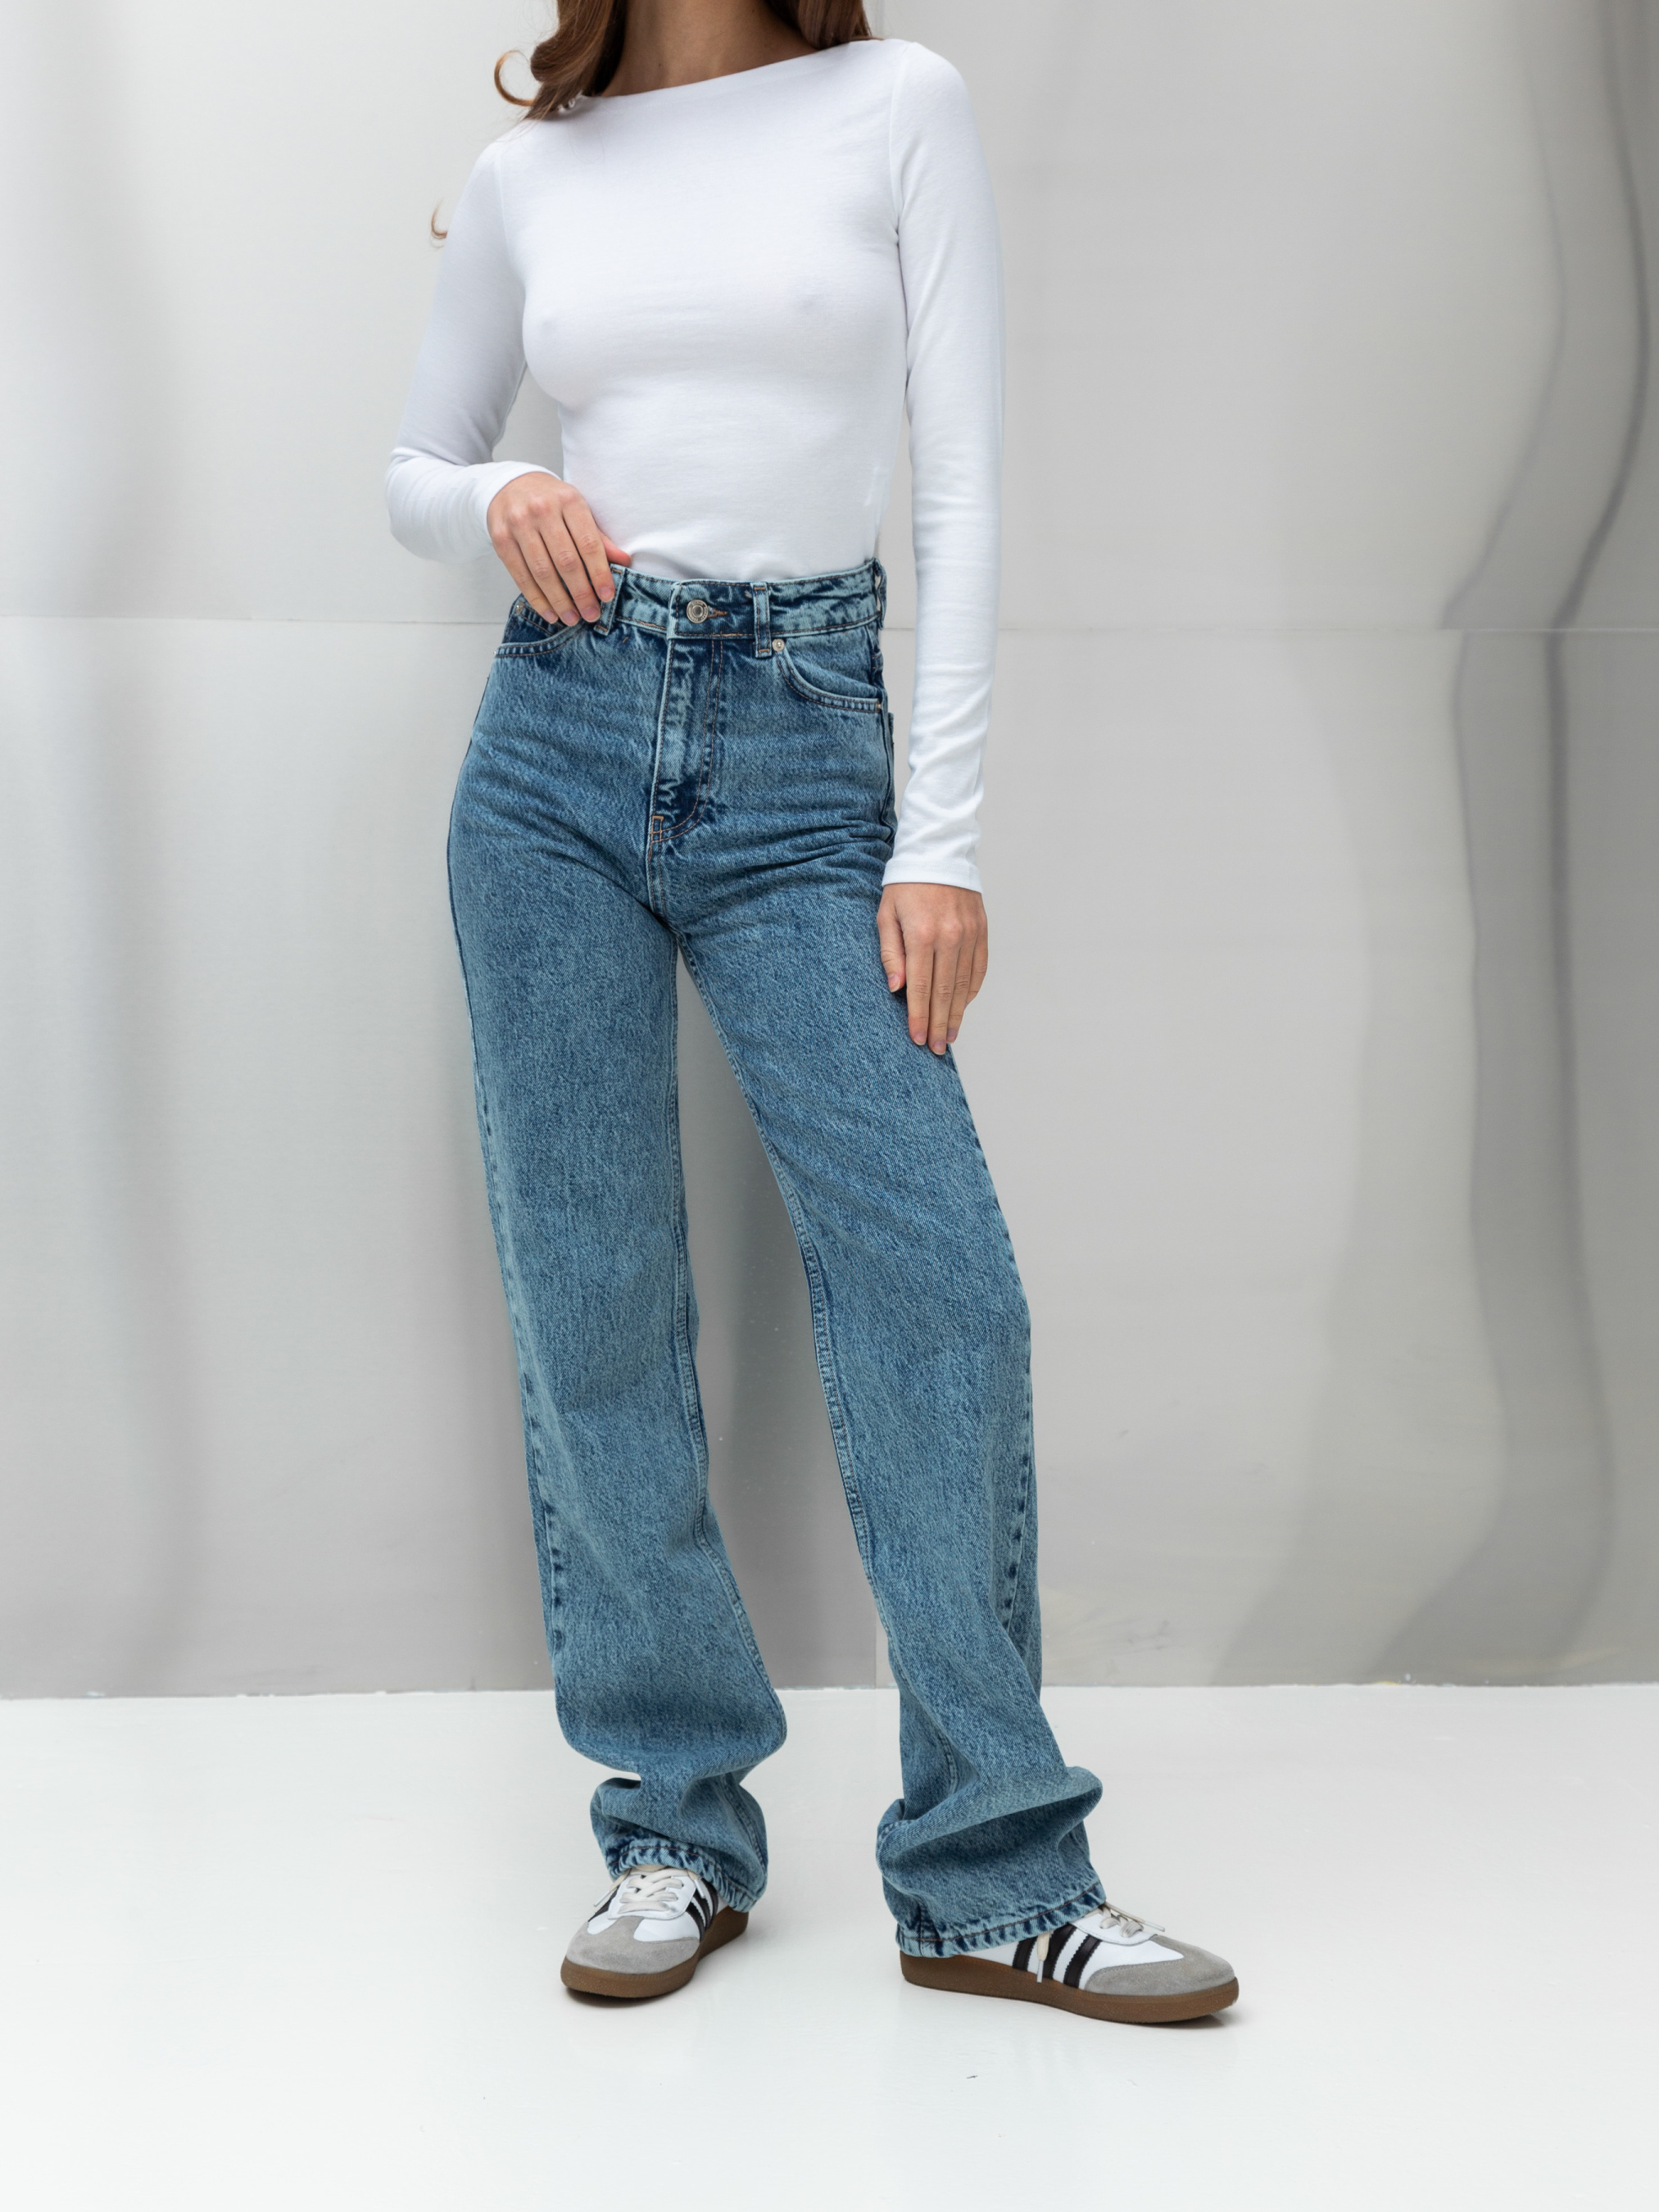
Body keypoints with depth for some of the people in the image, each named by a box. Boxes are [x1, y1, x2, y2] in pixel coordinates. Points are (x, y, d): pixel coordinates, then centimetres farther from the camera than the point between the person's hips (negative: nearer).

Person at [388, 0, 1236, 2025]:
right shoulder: (528, 176, 11)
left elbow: (960, 484, -2)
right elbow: (412, 474, 21)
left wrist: (941, 844, -8)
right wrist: (500, 502, -5)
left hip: (804, 747, -2)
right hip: (559, 737, 2)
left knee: (937, 1276, -9)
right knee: (592, 1302, 2)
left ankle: (993, 1879, 4)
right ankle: (674, 1828, 16)